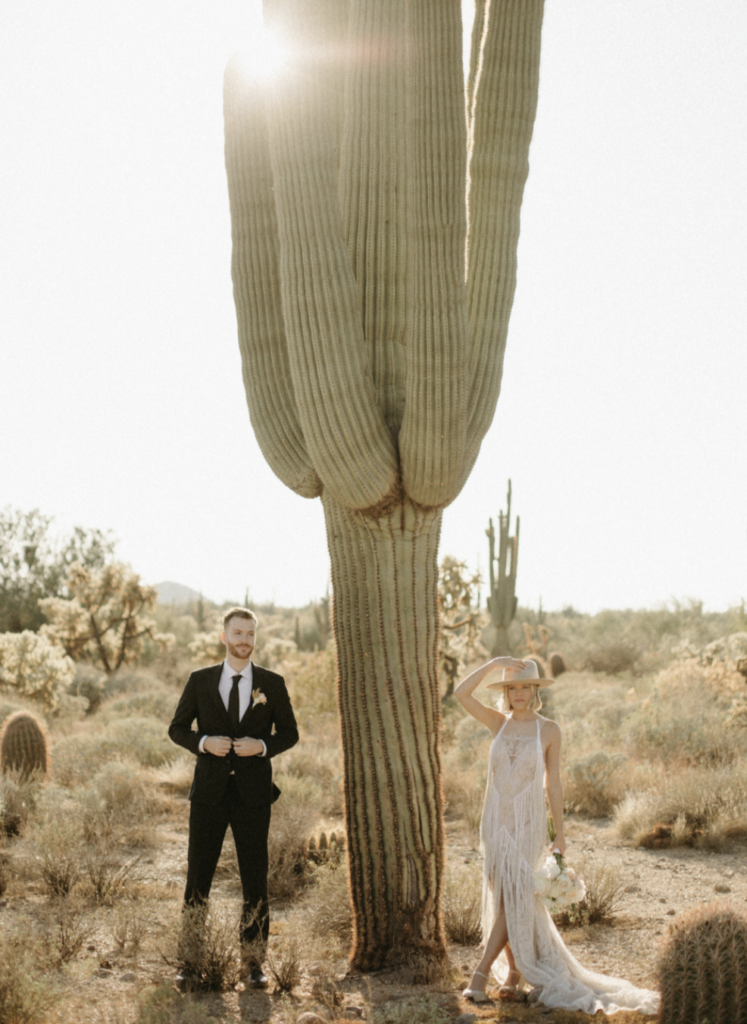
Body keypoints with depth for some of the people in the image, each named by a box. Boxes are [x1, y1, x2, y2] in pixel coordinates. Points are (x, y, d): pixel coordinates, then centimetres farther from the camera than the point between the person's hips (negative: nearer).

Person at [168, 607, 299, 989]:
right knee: (197, 878, 3)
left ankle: (254, 963, 13)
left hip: (253, 790, 0)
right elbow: (177, 728, 8)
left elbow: (289, 733, 8)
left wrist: (262, 746, -11)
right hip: (209, 791, 0)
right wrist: (204, 742, -11)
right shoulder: (200, 681, 4)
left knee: (255, 882, 3)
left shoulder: (272, 683, 4)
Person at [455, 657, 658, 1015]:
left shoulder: (549, 729, -2)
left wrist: (559, 835, 0)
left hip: (527, 824, -3)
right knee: (502, 901, 8)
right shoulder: (498, 723, 4)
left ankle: (482, 972, -6)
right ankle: (513, 972, 21)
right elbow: (461, 694, -8)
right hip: (495, 821, 3)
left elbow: (553, 783, 0)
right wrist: (493, 663, -13)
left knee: (514, 898, -12)